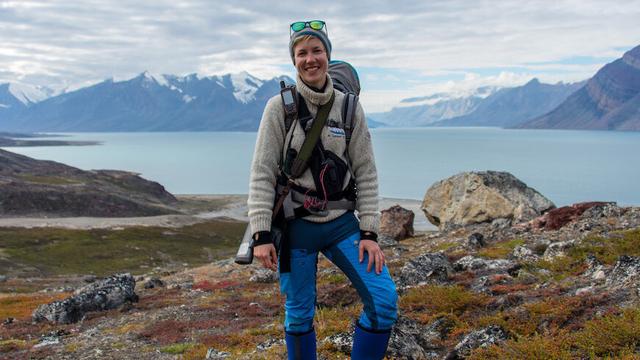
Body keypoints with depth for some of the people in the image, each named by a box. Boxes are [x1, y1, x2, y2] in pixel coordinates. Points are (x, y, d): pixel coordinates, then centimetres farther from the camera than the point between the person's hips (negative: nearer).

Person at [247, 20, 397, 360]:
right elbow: (262, 173, -8)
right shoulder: (280, 106, -6)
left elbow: (366, 172, 1)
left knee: (385, 299, -6)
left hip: (342, 222, 2)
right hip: (295, 225, -2)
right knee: (299, 314, 7)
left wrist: (369, 232, -4)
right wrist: (261, 234, -14)